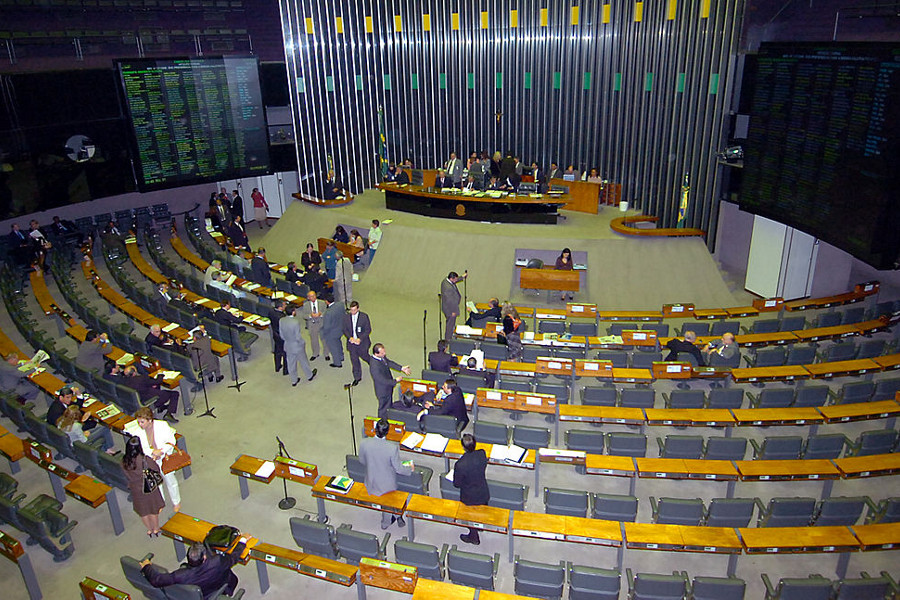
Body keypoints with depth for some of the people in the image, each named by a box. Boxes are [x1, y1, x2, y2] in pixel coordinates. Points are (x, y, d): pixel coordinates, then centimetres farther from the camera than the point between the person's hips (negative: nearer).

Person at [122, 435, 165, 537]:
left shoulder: (124, 462, -19)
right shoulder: (144, 459, -31)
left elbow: (128, 476, -4)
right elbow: (156, 469, -17)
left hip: (136, 489, 3)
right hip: (150, 488, -3)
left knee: (143, 512, 25)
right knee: (153, 510, 21)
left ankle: (150, 530, 44)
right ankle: (156, 529, 40)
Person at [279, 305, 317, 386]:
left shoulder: (281, 321, -13)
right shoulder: (296, 322, -30)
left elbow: (281, 335, -2)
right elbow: (298, 337, -24)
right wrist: (303, 342, -4)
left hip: (288, 346, 4)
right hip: (297, 346, -4)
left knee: (291, 364, 20)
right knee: (303, 362, 19)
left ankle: (294, 381, 36)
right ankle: (309, 376, 41)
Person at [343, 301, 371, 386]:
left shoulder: (364, 316, -12)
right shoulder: (346, 317, -5)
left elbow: (368, 330, -9)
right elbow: (345, 330, 2)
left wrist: (360, 339, -18)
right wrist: (350, 338, -16)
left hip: (362, 342, -2)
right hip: (351, 342, 2)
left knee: (364, 356, 16)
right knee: (354, 360, 10)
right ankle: (357, 377, 26)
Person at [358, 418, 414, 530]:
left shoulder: (364, 443, -23)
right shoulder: (393, 448, -31)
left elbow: (362, 461, -3)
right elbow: (398, 469, -17)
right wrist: (410, 468, 5)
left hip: (371, 484, 3)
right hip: (387, 485, -3)